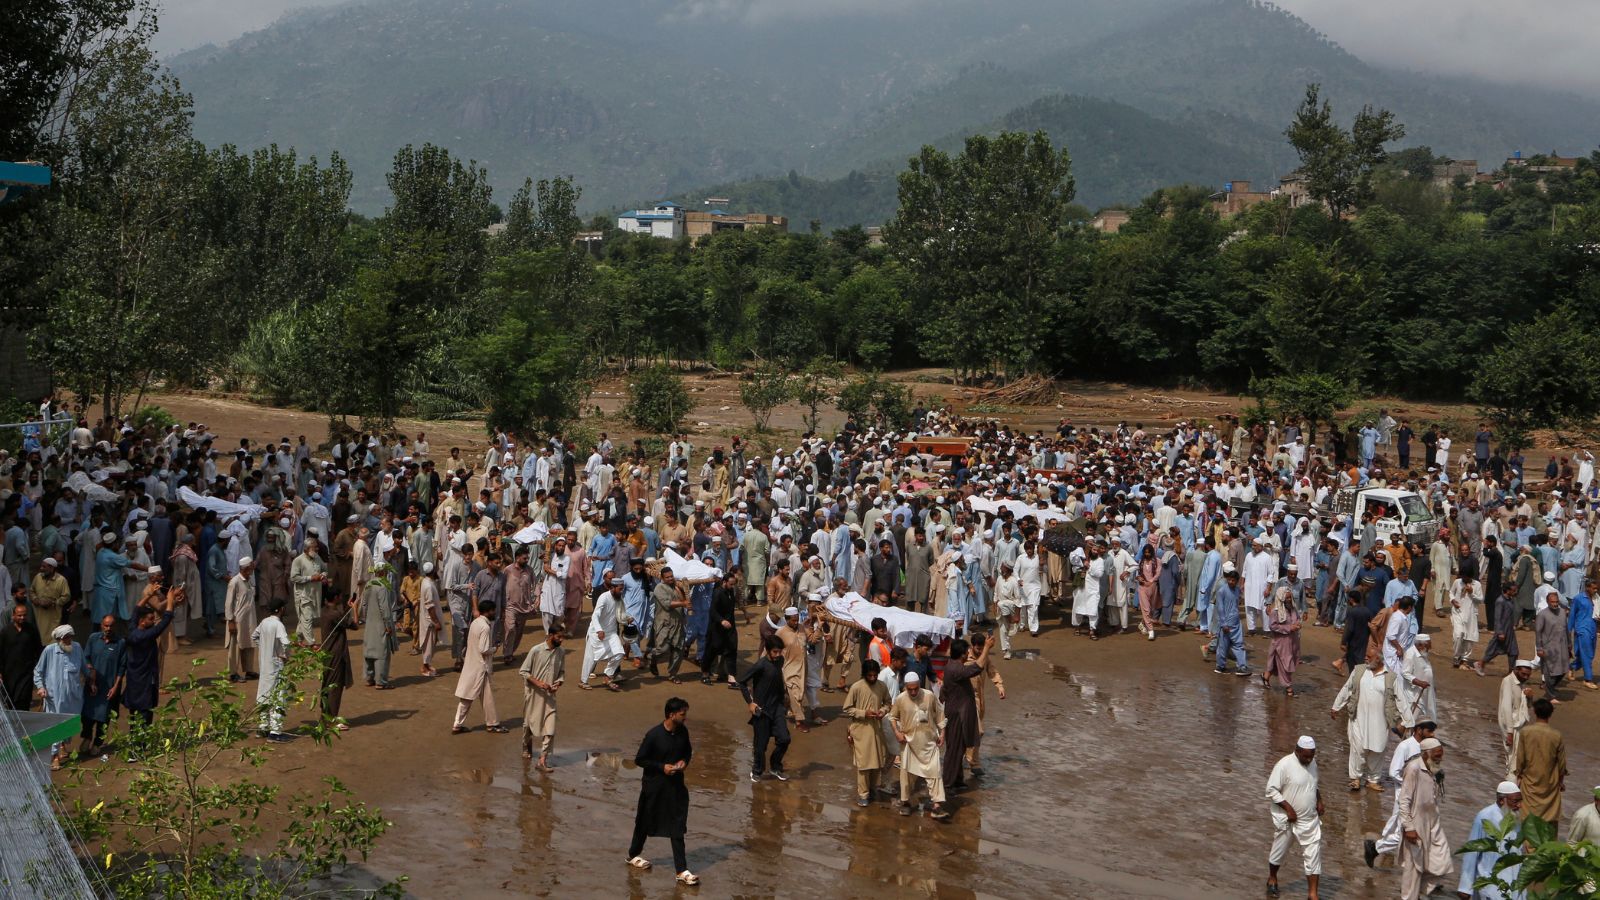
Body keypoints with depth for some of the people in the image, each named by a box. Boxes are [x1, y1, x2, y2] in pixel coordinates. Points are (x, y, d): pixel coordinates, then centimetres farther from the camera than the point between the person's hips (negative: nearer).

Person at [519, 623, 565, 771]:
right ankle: (527, 748, 45)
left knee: (550, 729, -9)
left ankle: (543, 761, -8)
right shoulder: (536, 650, -13)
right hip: (533, 694, -2)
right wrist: (538, 683, -20)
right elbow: (523, 671, -9)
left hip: (549, 696, 2)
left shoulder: (561, 653, -1)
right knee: (529, 723, 17)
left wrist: (558, 683, -9)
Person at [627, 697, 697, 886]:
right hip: (654, 786, -4)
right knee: (645, 823, 16)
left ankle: (682, 871, 3)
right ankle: (633, 855, 39)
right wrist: (661, 767, -21)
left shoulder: (683, 732, -4)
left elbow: (688, 751, 14)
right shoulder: (654, 735, -21)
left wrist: (684, 761, -7)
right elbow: (639, 760, -14)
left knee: (677, 829, 1)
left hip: (675, 785, 4)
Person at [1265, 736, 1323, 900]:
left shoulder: (1312, 763, 1)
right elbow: (1271, 790, -19)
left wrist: (1319, 800, 4)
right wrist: (1288, 808, -22)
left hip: (1310, 819, 5)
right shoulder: (1284, 765, -21)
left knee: (1314, 854, 0)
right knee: (1279, 851, 14)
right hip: (1287, 818, -5)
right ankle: (1272, 878, 40)